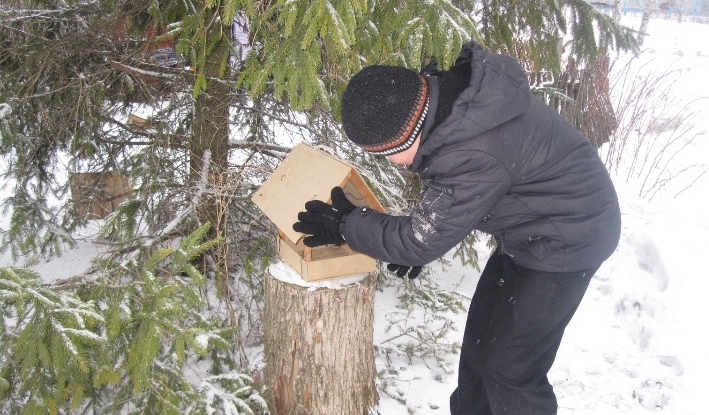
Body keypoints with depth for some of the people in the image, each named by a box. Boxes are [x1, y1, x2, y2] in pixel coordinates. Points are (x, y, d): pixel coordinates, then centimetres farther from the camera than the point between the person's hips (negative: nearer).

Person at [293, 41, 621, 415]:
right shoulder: (449, 92, -9)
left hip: (566, 239, -9)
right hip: (533, 229, 9)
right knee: (480, 341, 18)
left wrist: (344, 226, -14)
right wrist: (416, 244, 4)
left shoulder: (472, 156, -37)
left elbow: (420, 240, -25)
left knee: (510, 369, -4)